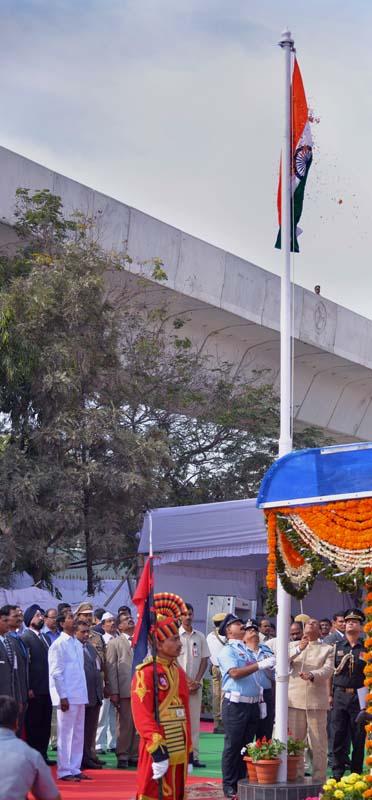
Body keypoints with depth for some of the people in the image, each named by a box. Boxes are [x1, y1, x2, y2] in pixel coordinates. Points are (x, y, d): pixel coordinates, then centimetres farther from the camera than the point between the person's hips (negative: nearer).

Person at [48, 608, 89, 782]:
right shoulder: (58, 644, -9)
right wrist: (63, 696, -15)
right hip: (67, 696, -7)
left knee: (78, 734, 11)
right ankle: (64, 771, 5)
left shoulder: (78, 644, 13)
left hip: (80, 696, 7)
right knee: (66, 734, -2)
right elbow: (56, 673, -11)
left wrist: (84, 694, 12)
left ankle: (74, 768, 18)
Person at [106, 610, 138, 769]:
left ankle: (135, 756, 13)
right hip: (124, 690, -4)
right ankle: (122, 757, 5)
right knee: (124, 724, -2)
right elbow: (111, 668, -1)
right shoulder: (114, 643, 5)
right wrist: (114, 692, -8)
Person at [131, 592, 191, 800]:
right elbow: (143, 716, -16)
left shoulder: (178, 671, 14)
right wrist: (157, 751, -20)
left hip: (179, 750, 8)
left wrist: (189, 751, 17)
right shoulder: (146, 673, -11)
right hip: (158, 749, -8)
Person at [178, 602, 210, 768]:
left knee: (194, 720, 3)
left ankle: (193, 755, 4)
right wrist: (186, 681, -10)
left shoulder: (200, 637, 11)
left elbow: (204, 660, 9)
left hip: (196, 684, 4)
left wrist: (196, 681, -3)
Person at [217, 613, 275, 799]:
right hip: (236, 704, -7)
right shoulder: (227, 651, -3)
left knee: (247, 745, 11)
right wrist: (260, 665, -20)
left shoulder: (248, 651, 19)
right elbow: (235, 673, -18)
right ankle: (229, 785, 3)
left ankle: (243, 781, 19)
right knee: (233, 745, -2)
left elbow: (255, 674, 18)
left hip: (253, 703, 7)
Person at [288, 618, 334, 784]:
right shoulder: (293, 646, 15)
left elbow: (327, 670, -5)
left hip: (317, 701, -1)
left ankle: (319, 780, 3)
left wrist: (311, 675, -24)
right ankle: (296, 776, 12)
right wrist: (298, 650, -16)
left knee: (318, 742, -1)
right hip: (295, 700, 1)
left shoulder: (327, 649, 10)